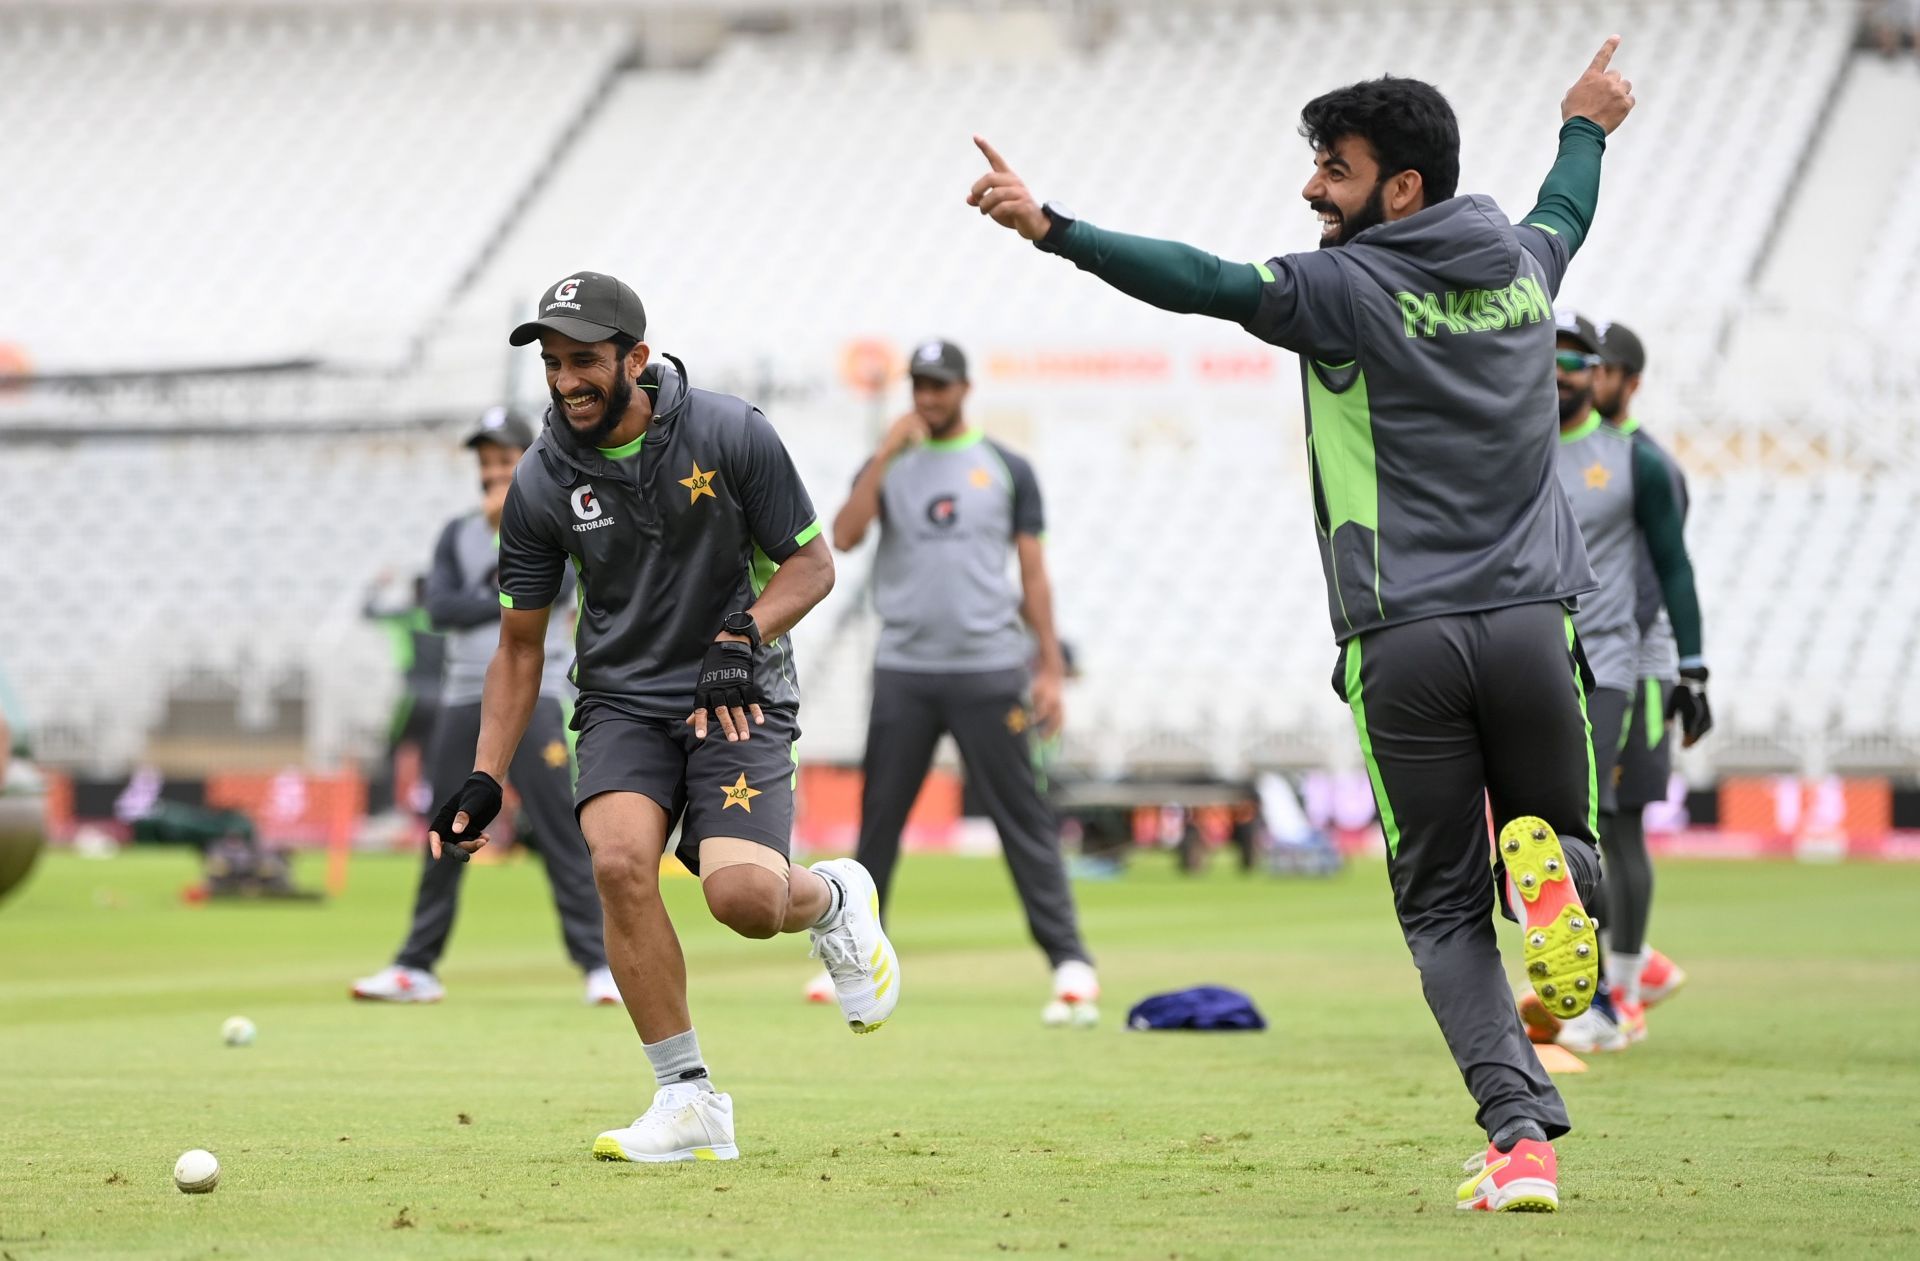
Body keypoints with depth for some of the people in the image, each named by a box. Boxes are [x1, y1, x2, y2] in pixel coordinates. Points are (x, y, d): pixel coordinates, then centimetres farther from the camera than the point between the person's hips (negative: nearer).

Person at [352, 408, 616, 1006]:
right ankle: (416, 968, 12)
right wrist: (508, 603, -11)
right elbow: (440, 607, -1)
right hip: (464, 701, 4)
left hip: (531, 696, -4)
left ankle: (598, 963, -12)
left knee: (561, 832, -12)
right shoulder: (458, 533, 14)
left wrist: (512, 524, -8)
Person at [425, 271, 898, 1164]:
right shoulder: (540, 484, -4)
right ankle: (690, 1103, -15)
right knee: (619, 862, -26)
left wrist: (743, 640, -19)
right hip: (622, 701, 2)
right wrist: (484, 780, -2)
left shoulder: (732, 435, -11)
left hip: (736, 696, -2)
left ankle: (833, 899, 17)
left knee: (744, 896, -23)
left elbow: (811, 563, -1)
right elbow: (520, 643, 6)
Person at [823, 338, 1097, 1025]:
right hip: (903, 672, 2)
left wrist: (1050, 667, -1)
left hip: (988, 672, -2)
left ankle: (1069, 963, -8)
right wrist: (887, 453, -9)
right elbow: (844, 537, -6)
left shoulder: (1007, 469, 9)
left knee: (1023, 819, -5)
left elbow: (1033, 574, 7)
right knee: (879, 818, 4)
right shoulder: (888, 466, 12)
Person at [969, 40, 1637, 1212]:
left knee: (1443, 909, 5)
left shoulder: (1352, 289, -6)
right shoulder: (1521, 264, 13)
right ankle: (1551, 872, -16)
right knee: (1562, 837, 22)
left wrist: (1053, 228, -23)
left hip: (1404, 643, -4)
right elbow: (1564, 214, 36)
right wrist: (1588, 126, 57)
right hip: (1529, 623, 4)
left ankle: (1521, 1137, -11)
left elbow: (1211, 283, -18)